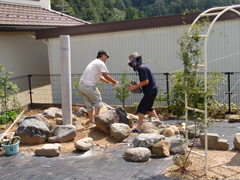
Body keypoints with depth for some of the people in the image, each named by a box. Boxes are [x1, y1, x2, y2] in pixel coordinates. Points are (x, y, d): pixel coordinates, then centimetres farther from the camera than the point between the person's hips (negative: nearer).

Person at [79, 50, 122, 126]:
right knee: (98, 102, 6)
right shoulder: (100, 63, -5)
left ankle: (92, 122, 19)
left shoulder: (94, 62, 24)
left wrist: (110, 82, 28)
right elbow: (106, 76, -9)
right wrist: (116, 83, 0)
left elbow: (100, 77, 28)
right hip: (89, 86, -9)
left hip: (81, 85, 9)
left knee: (89, 105, 14)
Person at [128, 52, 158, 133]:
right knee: (148, 107, 22)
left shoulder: (142, 68, -15)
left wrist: (134, 87, -17)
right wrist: (135, 85, 9)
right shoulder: (144, 66, 16)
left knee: (142, 108, -11)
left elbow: (146, 81, -22)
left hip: (150, 91, -10)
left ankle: (138, 128, -13)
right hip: (152, 90, 10)